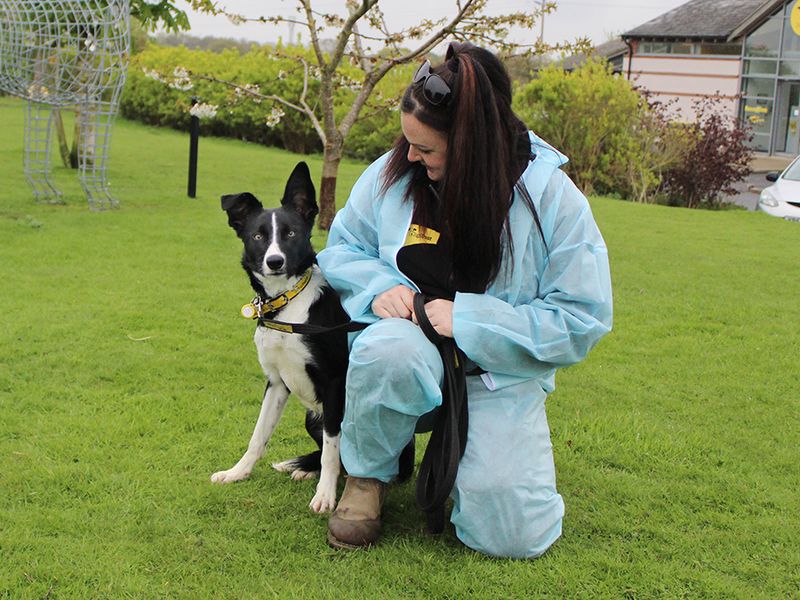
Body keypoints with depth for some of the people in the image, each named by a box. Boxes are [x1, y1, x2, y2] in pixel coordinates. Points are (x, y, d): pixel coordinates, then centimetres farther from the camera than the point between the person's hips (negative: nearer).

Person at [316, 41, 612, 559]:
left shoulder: (554, 198, -13)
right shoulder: (393, 173, -5)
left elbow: (583, 320, -12)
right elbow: (342, 247, 10)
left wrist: (470, 319, -21)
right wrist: (378, 286, -14)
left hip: (501, 376, -1)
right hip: (409, 350, 1)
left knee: (510, 533, -17)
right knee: (389, 349, -39)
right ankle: (367, 476, -7)